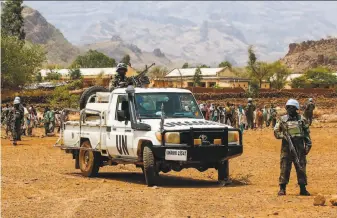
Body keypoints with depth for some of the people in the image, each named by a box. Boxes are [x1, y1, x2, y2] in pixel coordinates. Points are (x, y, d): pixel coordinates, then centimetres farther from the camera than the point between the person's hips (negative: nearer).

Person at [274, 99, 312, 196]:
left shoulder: (302, 119, 6)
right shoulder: (282, 119, 3)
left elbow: (307, 133, 9)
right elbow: (276, 131, 2)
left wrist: (308, 145, 3)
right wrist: (283, 135, -16)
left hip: (299, 147, 1)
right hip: (286, 147, -1)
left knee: (301, 167, 4)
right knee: (285, 168, -2)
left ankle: (303, 189, 11)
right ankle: (282, 188, 4)